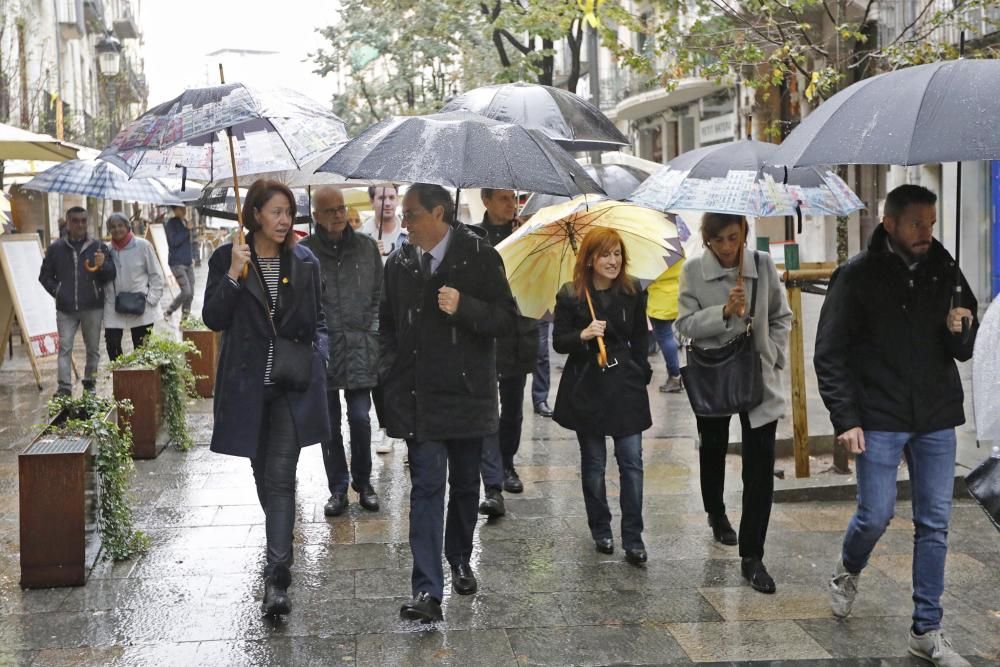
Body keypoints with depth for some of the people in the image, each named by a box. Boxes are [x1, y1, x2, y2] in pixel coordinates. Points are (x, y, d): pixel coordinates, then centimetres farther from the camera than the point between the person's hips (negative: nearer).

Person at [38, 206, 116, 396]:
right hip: (65, 309, 0)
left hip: (92, 308, 0)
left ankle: (90, 382, 21)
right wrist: (56, 291, 2)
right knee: (64, 347, -4)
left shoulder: (98, 247, 2)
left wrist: (102, 265, -20)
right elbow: (45, 276, 14)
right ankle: (64, 386, -2)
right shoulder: (56, 248, 5)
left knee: (93, 348, 7)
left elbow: (111, 276, -1)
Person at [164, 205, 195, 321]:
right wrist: (187, 229, -17)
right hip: (177, 263, -7)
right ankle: (168, 312, 4)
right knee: (186, 292, -14)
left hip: (188, 263, 7)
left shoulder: (185, 222, 14)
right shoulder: (171, 223, -8)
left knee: (191, 294, 3)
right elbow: (174, 241, -19)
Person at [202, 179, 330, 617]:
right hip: (248, 384, 1)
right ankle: (279, 546, 41)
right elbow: (213, 319, -7)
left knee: (280, 478, -10)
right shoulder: (226, 259, 0)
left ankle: (277, 579, -12)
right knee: (264, 474, 15)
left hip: (293, 384, 0)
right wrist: (234, 276, -19)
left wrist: (318, 358, -3)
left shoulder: (304, 261, 5)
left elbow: (319, 321, 13)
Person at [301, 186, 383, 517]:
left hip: (360, 346, 1)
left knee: (360, 417, 0)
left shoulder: (366, 247, 7)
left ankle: (363, 481, 19)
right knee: (329, 422, 5)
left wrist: (372, 330, 3)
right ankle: (338, 488, 17)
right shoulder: (304, 252, -1)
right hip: (321, 348, -1)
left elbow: (379, 295, 12)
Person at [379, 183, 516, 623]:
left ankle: (460, 561, 36)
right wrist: (390, 375, 7)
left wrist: (463, 307, -21)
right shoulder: (399, 264, 8)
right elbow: (387, 325, 18)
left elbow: (505, 317, -5)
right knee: (426, 488, -7)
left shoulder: (479, 258, -3)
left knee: (465, 484, 14)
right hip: (417, 396, 1)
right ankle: (427, 590, -10)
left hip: (467, 393, -1)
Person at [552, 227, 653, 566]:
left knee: (631, 461, -4)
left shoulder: (633, 292, 2)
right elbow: (559, 341, -3)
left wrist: (641, 374, 6)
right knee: (593, 463, 9)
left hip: (625, 385, 1)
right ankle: (600, 530, 25)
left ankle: (633, 538, 2)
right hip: (586, 387, -1)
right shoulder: (570, 296, -4)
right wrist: (583, 335, -21)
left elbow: (640, 338, 11)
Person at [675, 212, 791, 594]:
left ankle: (752, 558, -1)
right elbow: (685, 323, -11)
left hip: (759, 378, 0)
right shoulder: (692, 271, -7)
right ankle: (716, 514, 50)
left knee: (760, 466, -7)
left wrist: (773, 358, -3)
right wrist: (724, 312, -25)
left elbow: (781, 317, 7)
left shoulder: (763, 265, -4)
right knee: (713, 451, 21)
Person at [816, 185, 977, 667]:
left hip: (937, 420, 4)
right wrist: (845, 419, -12)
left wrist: (961, 332, -11)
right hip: (880, 419, -3)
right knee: (875, 516, -1)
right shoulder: (857, 276, -6)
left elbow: (962, 351, 12)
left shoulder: (944, 273, 5)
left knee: (934, 524, 5)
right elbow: (830, 354, -6)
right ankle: (848, 571, 33)